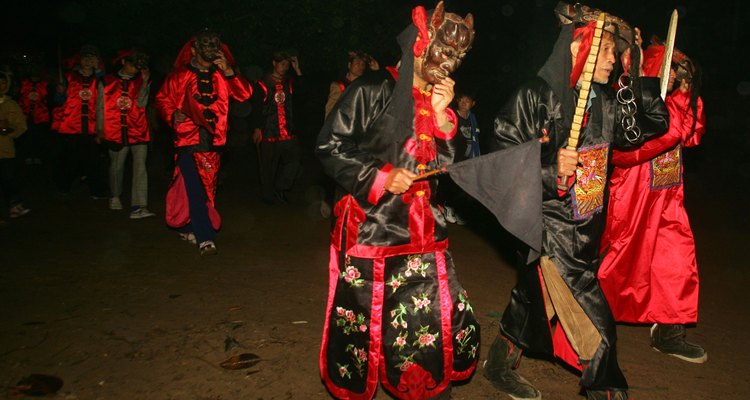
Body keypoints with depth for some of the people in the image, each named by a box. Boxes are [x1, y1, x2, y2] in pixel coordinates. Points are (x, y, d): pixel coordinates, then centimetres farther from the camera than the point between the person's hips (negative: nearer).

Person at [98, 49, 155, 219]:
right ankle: (115, 197, 37)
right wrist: (100, 128, 6)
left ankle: (138, 207, -16)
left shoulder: (141, 82, 7)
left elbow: (141, 103, -7)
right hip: (116, 132, 1)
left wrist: (145, 82, -14)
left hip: (138, 131, 0)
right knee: (117, 166, 14)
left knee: (140, 166, -12)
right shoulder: (107, 82, 6)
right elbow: (101, 106, 9)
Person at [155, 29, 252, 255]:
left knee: (207, 189, 11)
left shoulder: (221, 76, 8)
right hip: (188, 140, -3)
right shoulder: (180, 75, 2)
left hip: (212, 142, 4)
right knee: (194, 189, -12)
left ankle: (187, 227, 30)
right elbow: (162, 99, 9)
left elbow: (245, 94, -2)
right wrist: (172, 115, -10)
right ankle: (205, 238, -10)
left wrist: (229, 72, -14)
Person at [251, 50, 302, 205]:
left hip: (287, 132, 4)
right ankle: (269, 196, 17)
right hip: (269, 132, -4)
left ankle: (280, 188, 9)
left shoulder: (289, 82, 12)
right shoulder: (263, 84, -2)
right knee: (268, 166, 3)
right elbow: (256, 108, -4)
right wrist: (257, 128, -10)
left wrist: (297, 70, -3)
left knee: (295, 157, -7)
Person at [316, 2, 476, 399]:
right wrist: (380, 177, -15)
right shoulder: (372, 91, -8)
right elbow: (329, 147, -8)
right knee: (362, 322, 7)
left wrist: (441, 116, -3)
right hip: (370, 227, -5)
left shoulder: (438, 102, 12)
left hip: (421, 230, 6)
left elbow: (445, 165, 9)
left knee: (438, 323, 4)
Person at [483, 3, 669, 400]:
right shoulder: (535, 97, -15)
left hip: (588, 229, 7)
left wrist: (636, 76, 6)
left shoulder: (604, 101, 6)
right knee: (594, 326, -4)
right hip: (550, 229, -7)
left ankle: (500, 367, 40)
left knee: (534, 300, 20)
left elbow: (652, 126, 14)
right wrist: (550, 169, -26)